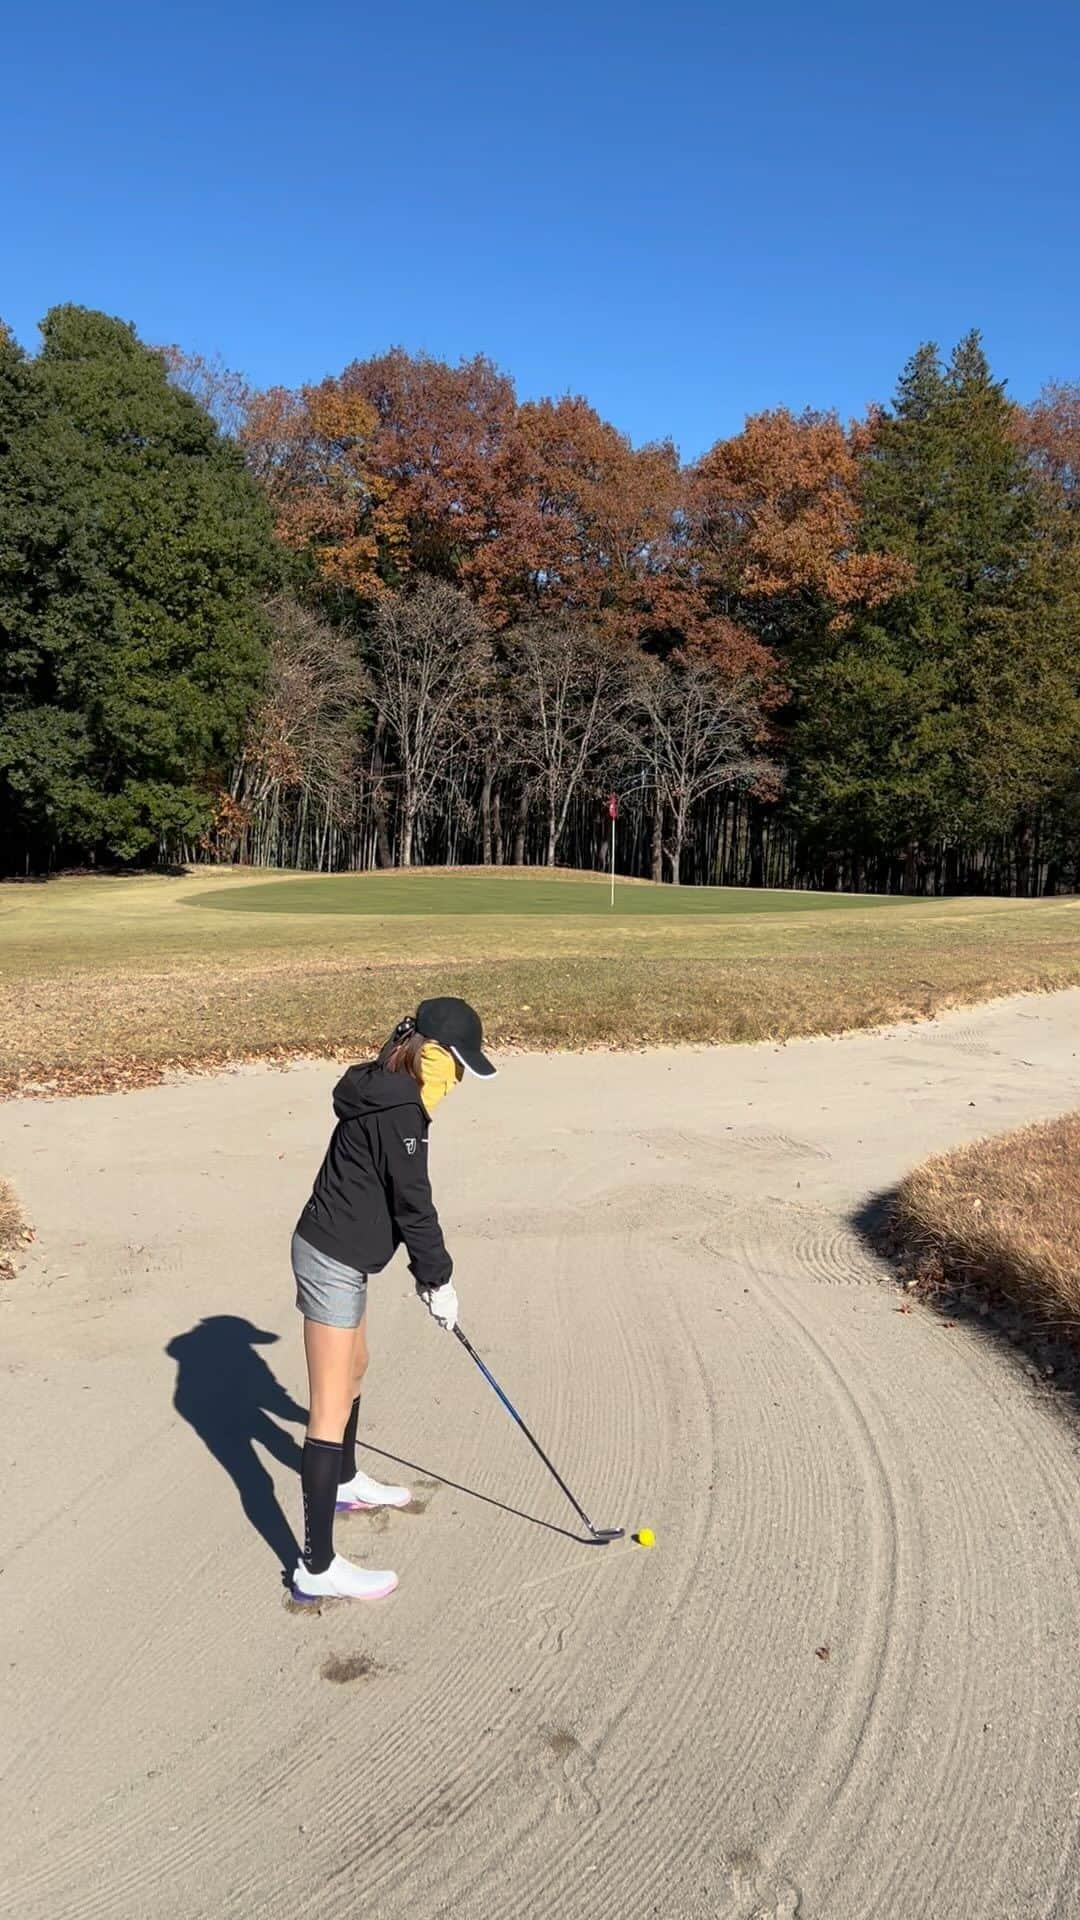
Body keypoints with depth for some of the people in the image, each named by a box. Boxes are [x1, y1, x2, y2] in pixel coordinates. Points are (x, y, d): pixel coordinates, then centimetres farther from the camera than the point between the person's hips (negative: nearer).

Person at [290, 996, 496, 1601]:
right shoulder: (398, 1109, -21)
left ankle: (345, 1481, 50)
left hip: (333, 1252, 11)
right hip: (335, 1261, -11)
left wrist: (425, 1268, 19)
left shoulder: (384, 1093, 9)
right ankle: (318, 1568, 0)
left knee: (355, 1366, 28)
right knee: (332, 1409, -6)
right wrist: (439, 1279, -6)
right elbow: (414, 1204, -18)